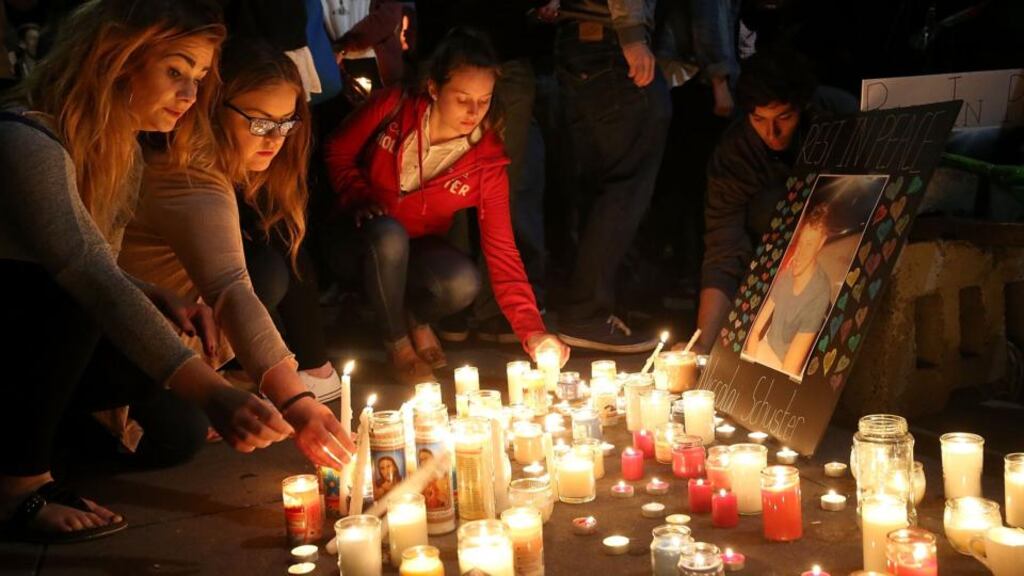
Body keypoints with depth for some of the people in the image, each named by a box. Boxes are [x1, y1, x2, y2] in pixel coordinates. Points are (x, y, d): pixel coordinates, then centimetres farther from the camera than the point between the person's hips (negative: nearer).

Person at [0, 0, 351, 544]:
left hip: (47, 344, 8)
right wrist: (213, 394, -47)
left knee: (178, 428, -7)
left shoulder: (123, 154, 4)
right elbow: (91, 281, -38)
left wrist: (161, 301, -13)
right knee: (64, 295, -34)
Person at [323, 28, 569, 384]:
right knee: (389, 234, -38)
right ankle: (396, 342, -10)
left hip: (414, 249, 1)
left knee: (464, 284, -33)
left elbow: (502, 250, -18)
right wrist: (359, 200, -19)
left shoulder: (487, 162, -15)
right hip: (362, 236, 0)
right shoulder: (393, 108, -17)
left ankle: (417, 319, 6)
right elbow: (338, 153, 0)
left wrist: (531, 330, -28)